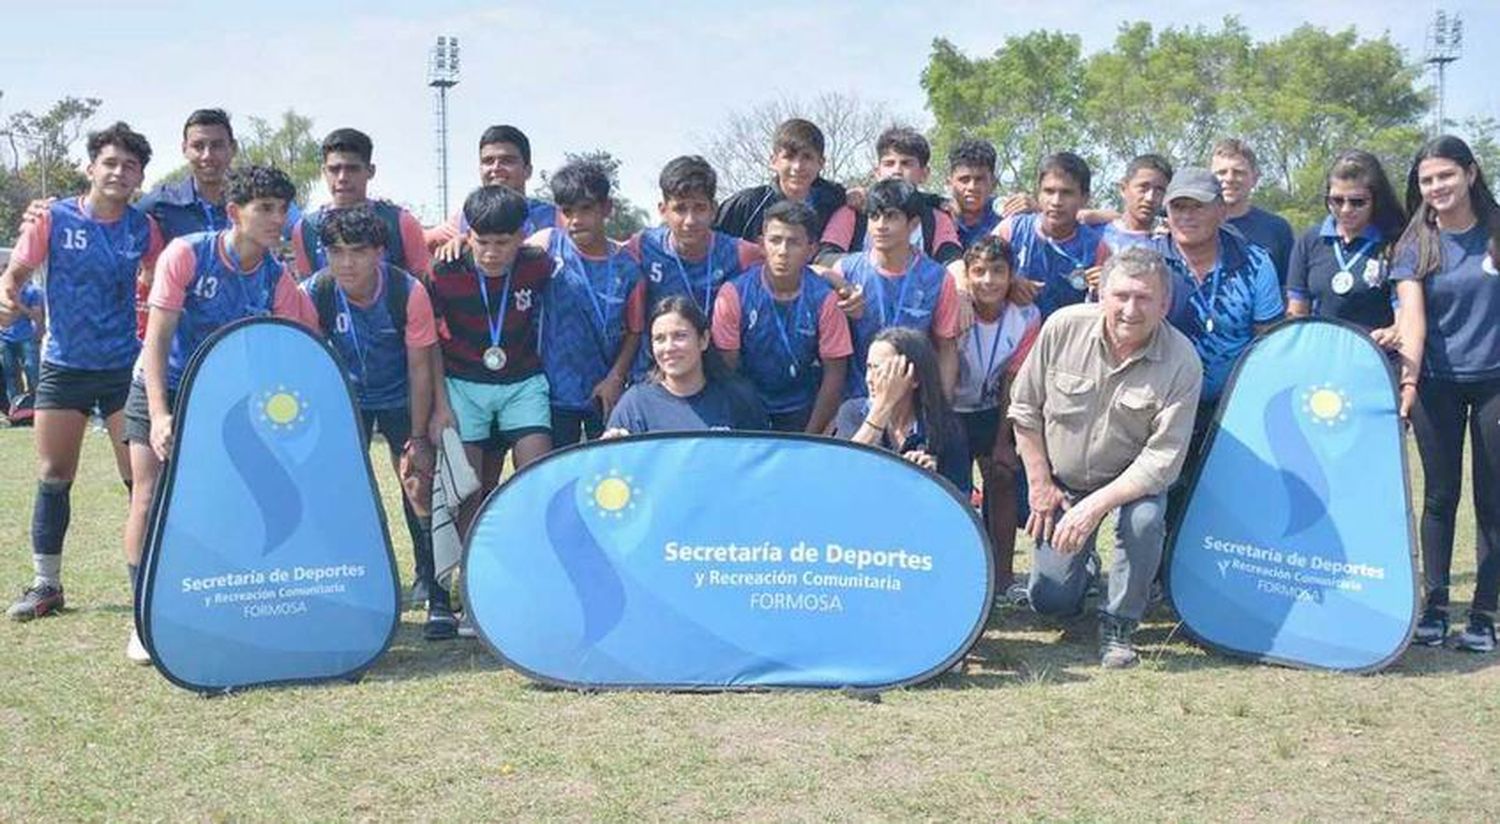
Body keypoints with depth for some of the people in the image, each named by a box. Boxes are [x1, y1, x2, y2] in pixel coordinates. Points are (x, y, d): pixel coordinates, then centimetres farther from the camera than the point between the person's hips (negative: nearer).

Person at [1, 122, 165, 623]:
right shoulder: (54, 219, -4)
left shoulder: (143, 228, -1)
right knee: (53, 478, 5)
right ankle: (46, 585, 17)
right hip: (63, 367, 0)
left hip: (124, 368, 0)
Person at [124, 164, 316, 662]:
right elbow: (156, 339, -22)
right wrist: (161, 415, -31)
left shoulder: (277, 279, -11)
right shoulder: (186, 255, -20)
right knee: (148, 500, -6)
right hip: (162, 390, -2)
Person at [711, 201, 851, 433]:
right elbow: (727, 369, -7)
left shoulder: (824, 299, -12)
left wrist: (810, 438, -9)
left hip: (801, 414, 0)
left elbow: (834, 374, -7)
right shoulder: (733, 294, -12)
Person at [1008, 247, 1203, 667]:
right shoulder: (1064, 327, -18)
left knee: (1144, 519, -35)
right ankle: (1081, 568, 35)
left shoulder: (1182, 362, -23)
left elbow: (1163, 459, -24)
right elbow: (1024, 408, -5)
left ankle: (1119, 623, -10)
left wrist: (1096, 505, -31)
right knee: (1050, 600, -3)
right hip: (1062, 481, 2)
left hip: (1135, 480, -1)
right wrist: (1040, 484, -5)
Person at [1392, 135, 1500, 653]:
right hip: (1438, 383, 1)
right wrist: (1408, 377, -27)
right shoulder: (1416, 245, -1)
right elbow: (1412, 315, -12)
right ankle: (1435, 607, 16)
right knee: (1440, 496, 8)